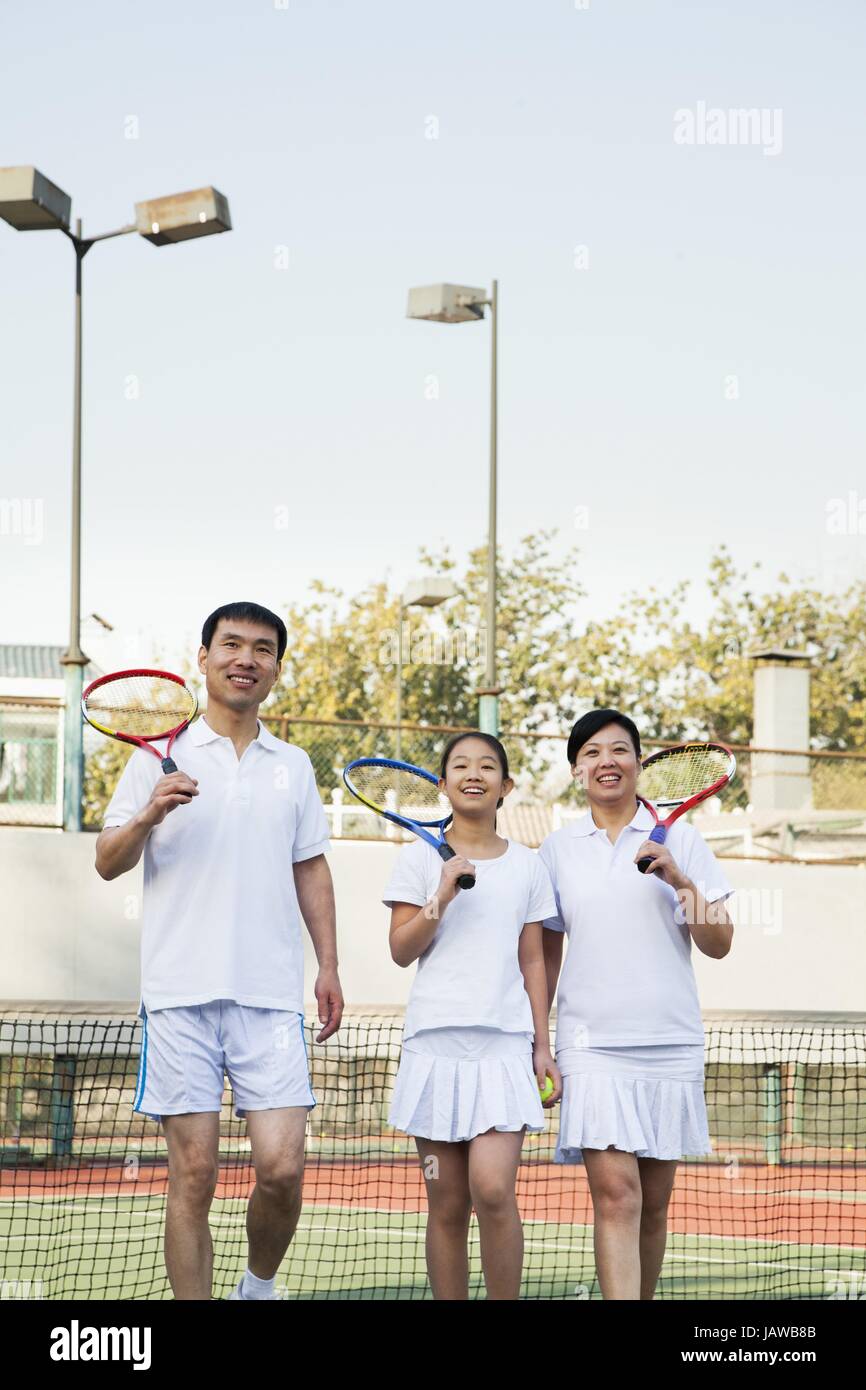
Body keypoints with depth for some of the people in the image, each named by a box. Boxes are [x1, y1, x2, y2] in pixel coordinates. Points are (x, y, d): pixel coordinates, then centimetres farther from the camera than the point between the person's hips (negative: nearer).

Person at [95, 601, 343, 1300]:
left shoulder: (294, 765, 15)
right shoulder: (161, 757, 6)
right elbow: (108, 863, 4)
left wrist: (328, 966, 13)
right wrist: (149, 815, -15)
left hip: (272, 996, 2)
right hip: (182, 994, -2)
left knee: (282, 1169, -6)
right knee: (194, 1176, -3)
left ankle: (259, 1285, 20)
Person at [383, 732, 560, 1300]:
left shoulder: (527, 865, 10)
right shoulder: (421, 857, 6)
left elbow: (533, 961, 12)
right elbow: (401, 951, 2)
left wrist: (543, 1047, 8)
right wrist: (442, 897, -11)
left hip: (505, 1043, 0)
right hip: (436, 1041, 0)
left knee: (493, 1189, -16)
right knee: (447, 1204, 2)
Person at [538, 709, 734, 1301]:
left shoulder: (678, 840, 5)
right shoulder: (559, 849, 9)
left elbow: (719, 944, 2)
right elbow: (546, 955, 15)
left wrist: (681, 881, -13)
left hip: (670, 1043, 1)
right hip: (592, 1045, -1)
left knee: (654, 1202, 6)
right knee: (615, 1193, -15)